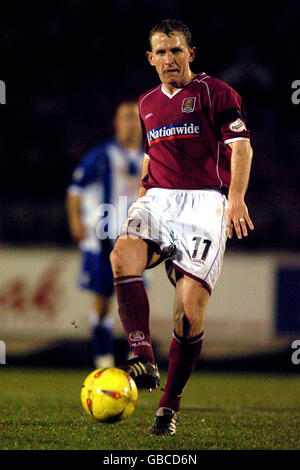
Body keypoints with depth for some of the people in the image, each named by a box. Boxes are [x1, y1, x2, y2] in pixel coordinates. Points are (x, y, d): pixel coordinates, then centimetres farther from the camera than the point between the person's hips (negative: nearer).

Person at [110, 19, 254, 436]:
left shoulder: (215, 92, 3)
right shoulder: (148, 104, 21)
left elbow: (240, 146, -4)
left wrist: (236, 197, -18)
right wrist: (140, 199, 25)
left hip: (204, 202, -4)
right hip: (158, 199, 4)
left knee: (191, 307, -15)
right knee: (123, 253, -31)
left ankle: (170, 405, -2)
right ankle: (144, 360, -37)